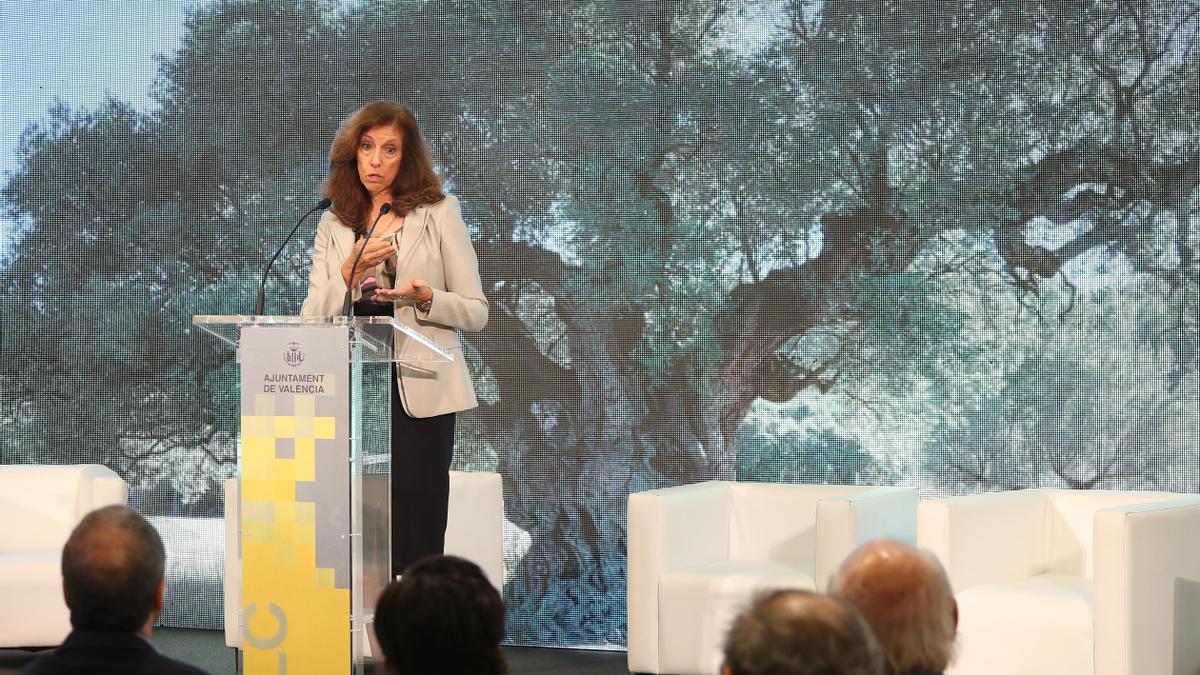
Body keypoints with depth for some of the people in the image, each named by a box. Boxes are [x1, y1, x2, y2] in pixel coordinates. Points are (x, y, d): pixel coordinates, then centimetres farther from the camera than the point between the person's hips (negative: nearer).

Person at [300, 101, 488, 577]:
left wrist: (425, 296, -16)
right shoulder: (334, 225, 13)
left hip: (418, 390, -3)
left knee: (415, 544, -6)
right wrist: (352, 270, -11)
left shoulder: (438, 214, 5)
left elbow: (476, 312, 3)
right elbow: (310, 318, 5)